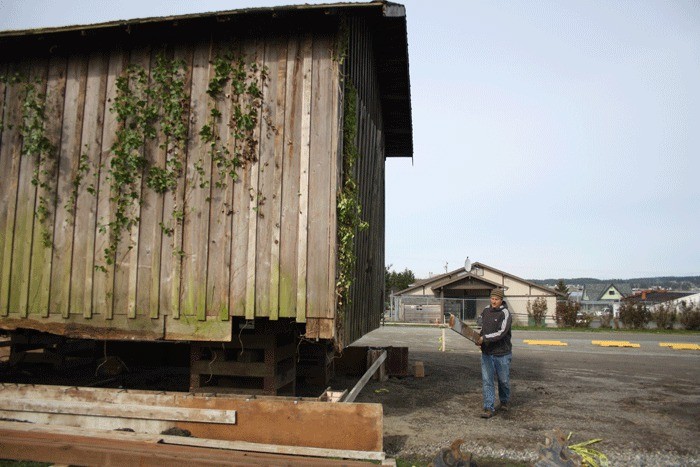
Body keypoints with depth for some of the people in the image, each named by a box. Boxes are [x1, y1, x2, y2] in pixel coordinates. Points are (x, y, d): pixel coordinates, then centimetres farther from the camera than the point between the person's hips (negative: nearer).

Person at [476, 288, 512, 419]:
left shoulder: (505, 314, -13)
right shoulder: (486, 311, 6)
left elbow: (501, 333, -24)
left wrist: (484, 338, -25)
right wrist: (479, 337, 2)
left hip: (502, 353, -4)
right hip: (486, 353, 4)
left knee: (503, 380, 14)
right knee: (487, 381, -2)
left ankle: (504, 402, 38)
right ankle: (489, 409, 2)